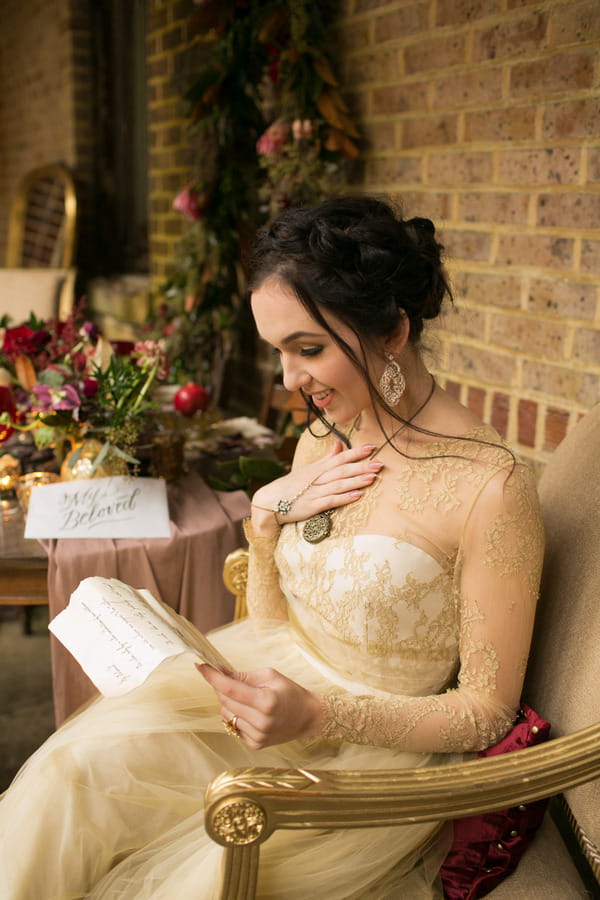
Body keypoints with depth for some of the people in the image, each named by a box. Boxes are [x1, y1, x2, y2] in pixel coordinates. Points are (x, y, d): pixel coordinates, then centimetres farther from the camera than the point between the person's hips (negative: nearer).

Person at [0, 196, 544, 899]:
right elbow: (272, 622, 9)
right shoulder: (322, 442, 0)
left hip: (386, 744, -5)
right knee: (75, 767, -14)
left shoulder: (489, 486, -21)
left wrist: (318, 714, -26)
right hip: (280, 683, 6)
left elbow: (486, 710, -13)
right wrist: (267, 515, -10)